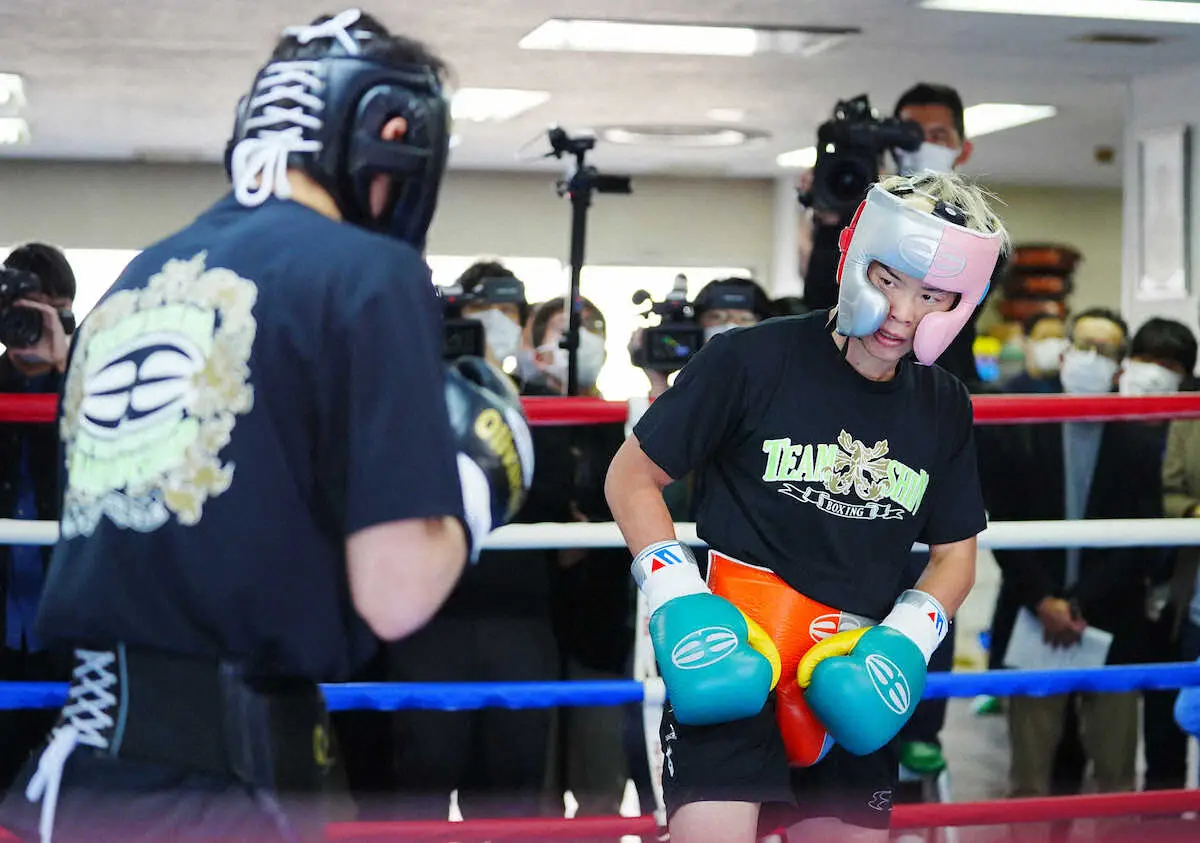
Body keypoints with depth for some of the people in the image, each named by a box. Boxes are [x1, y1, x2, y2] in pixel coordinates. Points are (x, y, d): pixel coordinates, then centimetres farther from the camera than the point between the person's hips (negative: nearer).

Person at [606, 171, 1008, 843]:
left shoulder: (945, 409, 8)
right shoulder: (754, 359, -9)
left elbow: (955, 553, 17)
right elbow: (632, 475, -2)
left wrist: (906, 639, -1)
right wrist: (676, 598, -12)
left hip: (853, 680, 6)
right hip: (734, 661, -5)